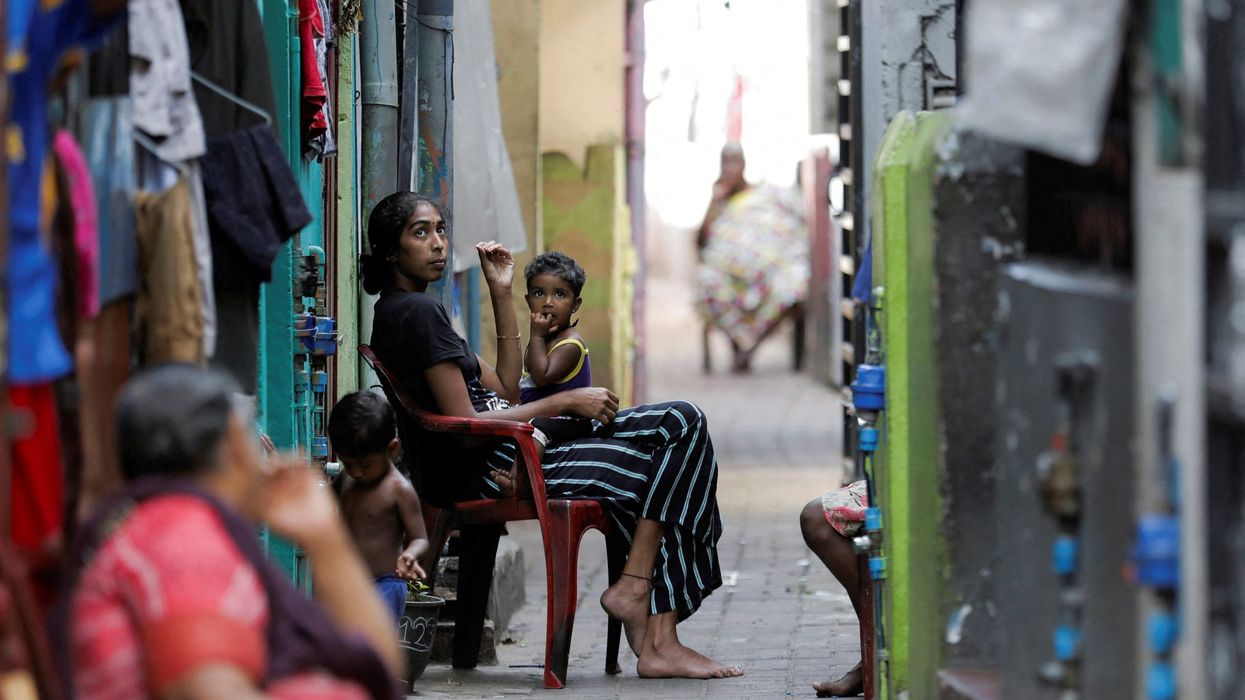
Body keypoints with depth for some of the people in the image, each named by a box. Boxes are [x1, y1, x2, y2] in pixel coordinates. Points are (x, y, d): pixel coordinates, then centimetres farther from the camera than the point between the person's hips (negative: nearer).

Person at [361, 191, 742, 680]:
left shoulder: (400, 311, 19)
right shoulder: (418, 312, -13)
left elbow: (505, 391, 19)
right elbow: (466, 424, -19)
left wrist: (501, 293, 15)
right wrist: (567, 403, -11)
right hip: (482, 472, -10)